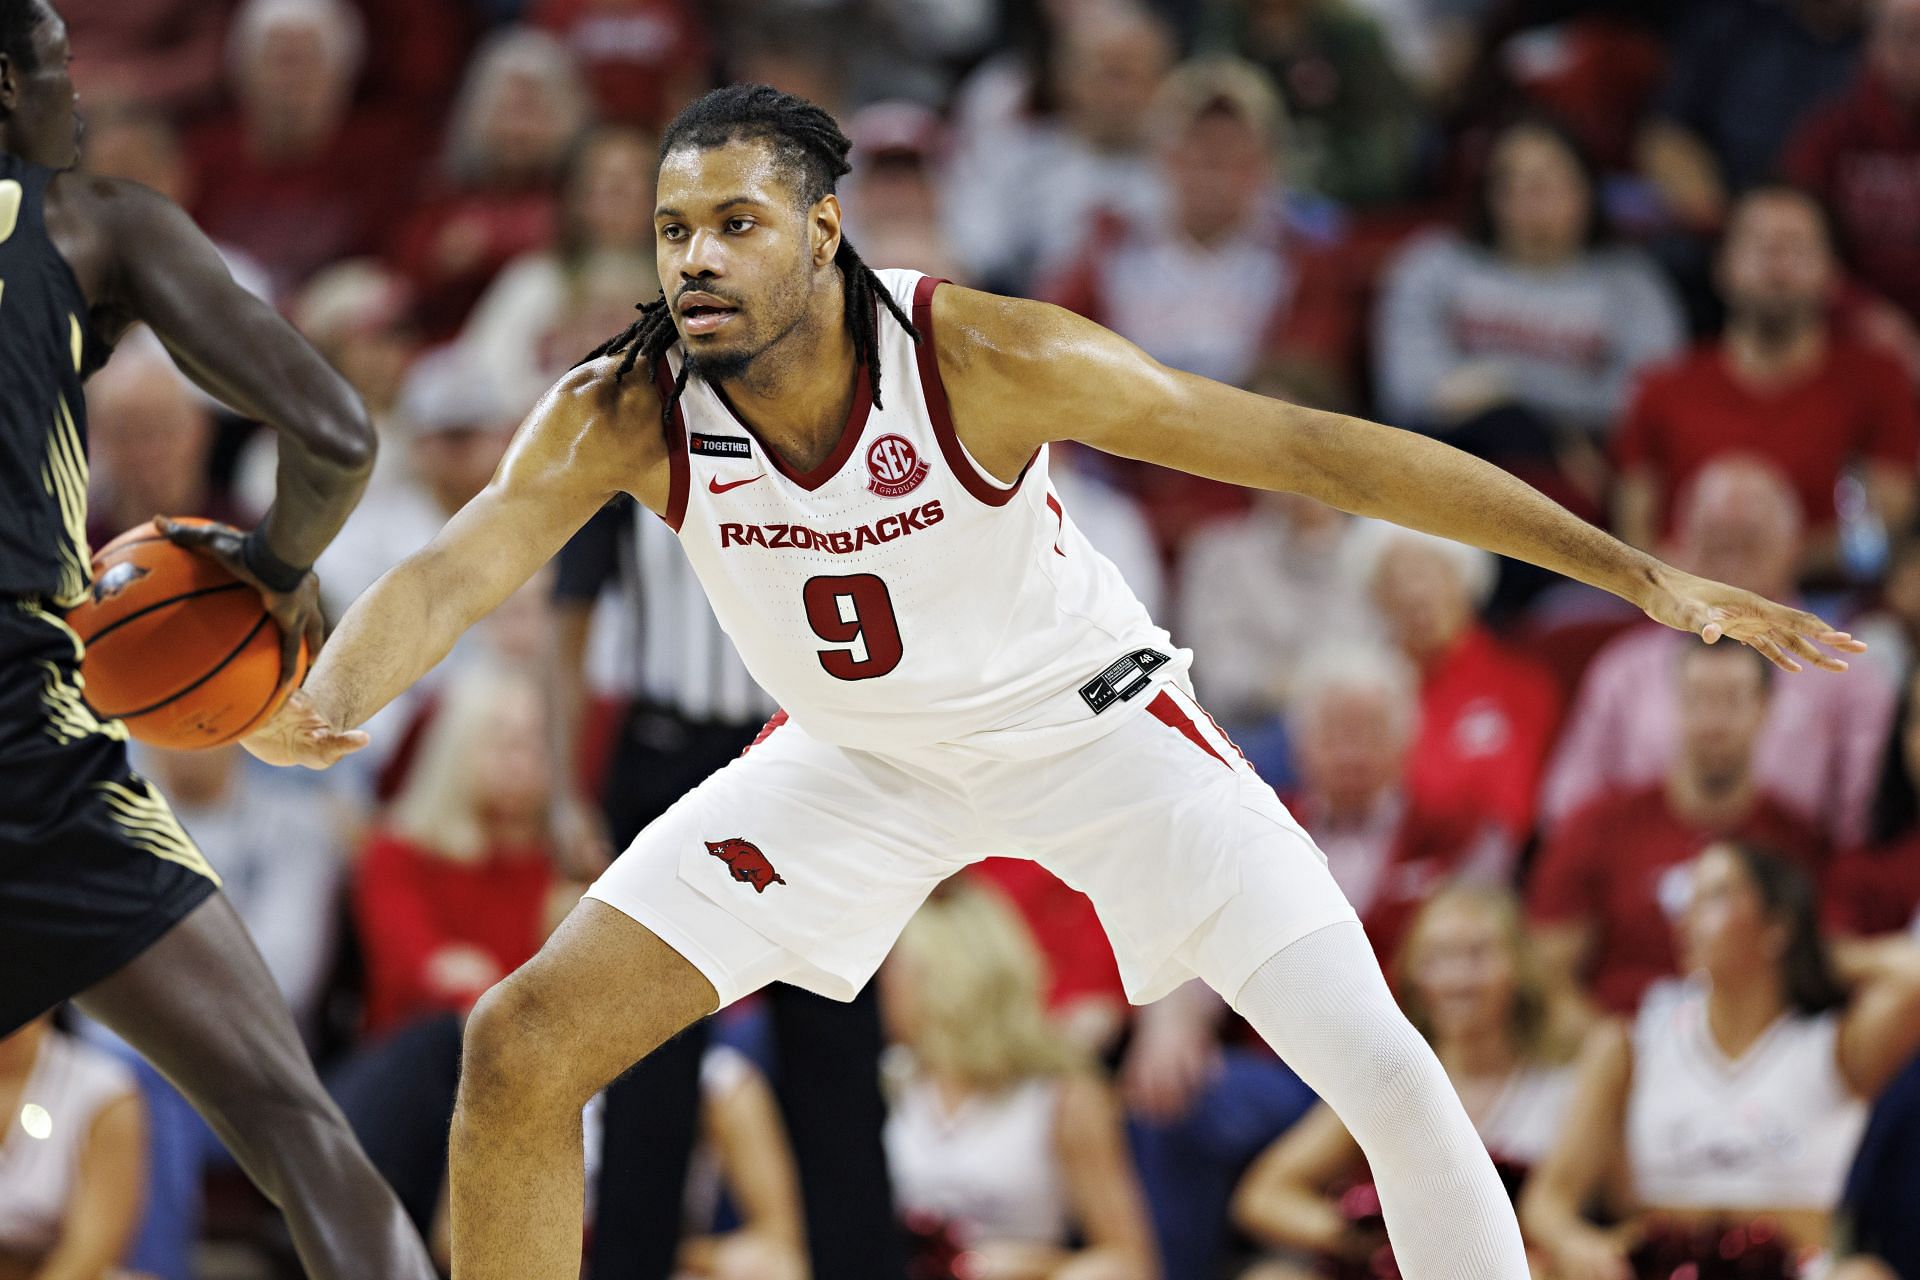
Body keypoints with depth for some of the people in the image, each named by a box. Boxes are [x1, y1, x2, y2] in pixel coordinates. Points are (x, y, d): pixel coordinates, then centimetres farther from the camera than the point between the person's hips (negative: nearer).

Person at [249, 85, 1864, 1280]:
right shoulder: (624, 415, -22)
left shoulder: (985, 359, -30)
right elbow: (456, 569, -31)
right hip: (858, 755, 2)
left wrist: (1638, 574, -30)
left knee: (1389, 1075, -13)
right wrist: (330, 702, -57)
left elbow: (1317, 447, -28)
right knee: (522, 1050, -10)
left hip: (1093, 720, -2)